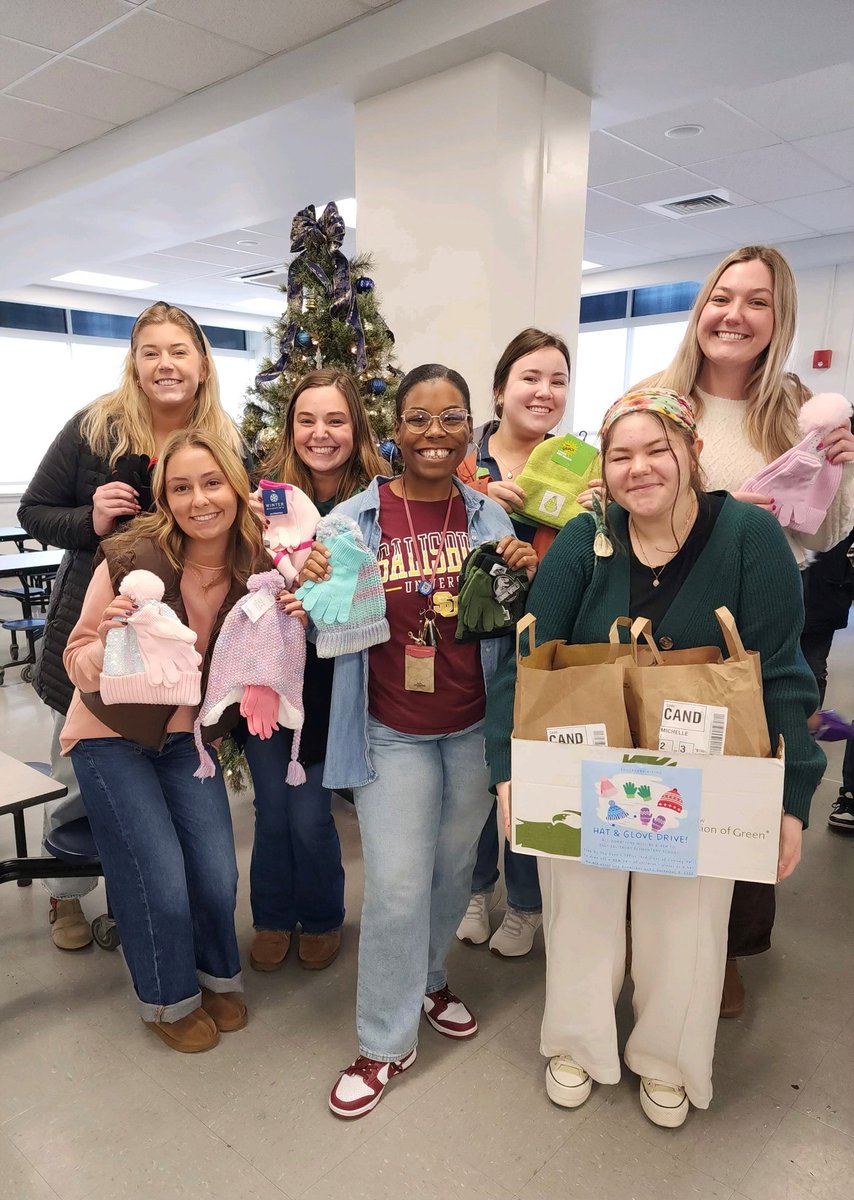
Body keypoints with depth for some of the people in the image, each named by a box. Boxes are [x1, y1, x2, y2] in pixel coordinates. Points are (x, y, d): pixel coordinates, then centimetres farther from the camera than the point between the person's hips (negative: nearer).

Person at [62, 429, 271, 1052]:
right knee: (160, 882, -4)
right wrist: (108, 638, -37)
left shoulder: (259, 568, -14)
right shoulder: (131, 559, -24)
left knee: (218, 875, 0)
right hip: (112, 738, -3)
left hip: (187, 737, 3)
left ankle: (219, 973, 33)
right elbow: (81, 669, -15)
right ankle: (169, 997, 28)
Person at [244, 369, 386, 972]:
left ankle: (322, 918, 35)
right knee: (272, 808, 12)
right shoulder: (266, 490, -5)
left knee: (309, 814, 5)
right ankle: (272, 917, 39)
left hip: (332, 680, -2)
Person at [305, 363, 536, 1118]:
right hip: (391, 734, -3)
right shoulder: (354, 519, -8)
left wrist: (528, 576, -12)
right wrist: (312, 589, -23)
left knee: (454, 867, 19)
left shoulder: (491, 519, 0)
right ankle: (386, 1043, 22)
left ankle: (429, 979, 46)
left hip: (475, 729, 3)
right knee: (397, 885, -1)